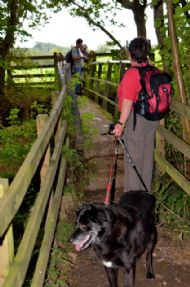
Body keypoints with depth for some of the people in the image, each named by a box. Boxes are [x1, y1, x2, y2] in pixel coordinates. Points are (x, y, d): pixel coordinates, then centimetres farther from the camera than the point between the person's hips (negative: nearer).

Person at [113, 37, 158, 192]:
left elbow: (128, 101, -22)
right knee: (147, 156, 17)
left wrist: (121, 123, -19)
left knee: (133, 158, 3)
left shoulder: (131, 73, -18)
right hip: (152, 119, 8)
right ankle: (146, 192, 30)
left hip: (136, 120, -8)